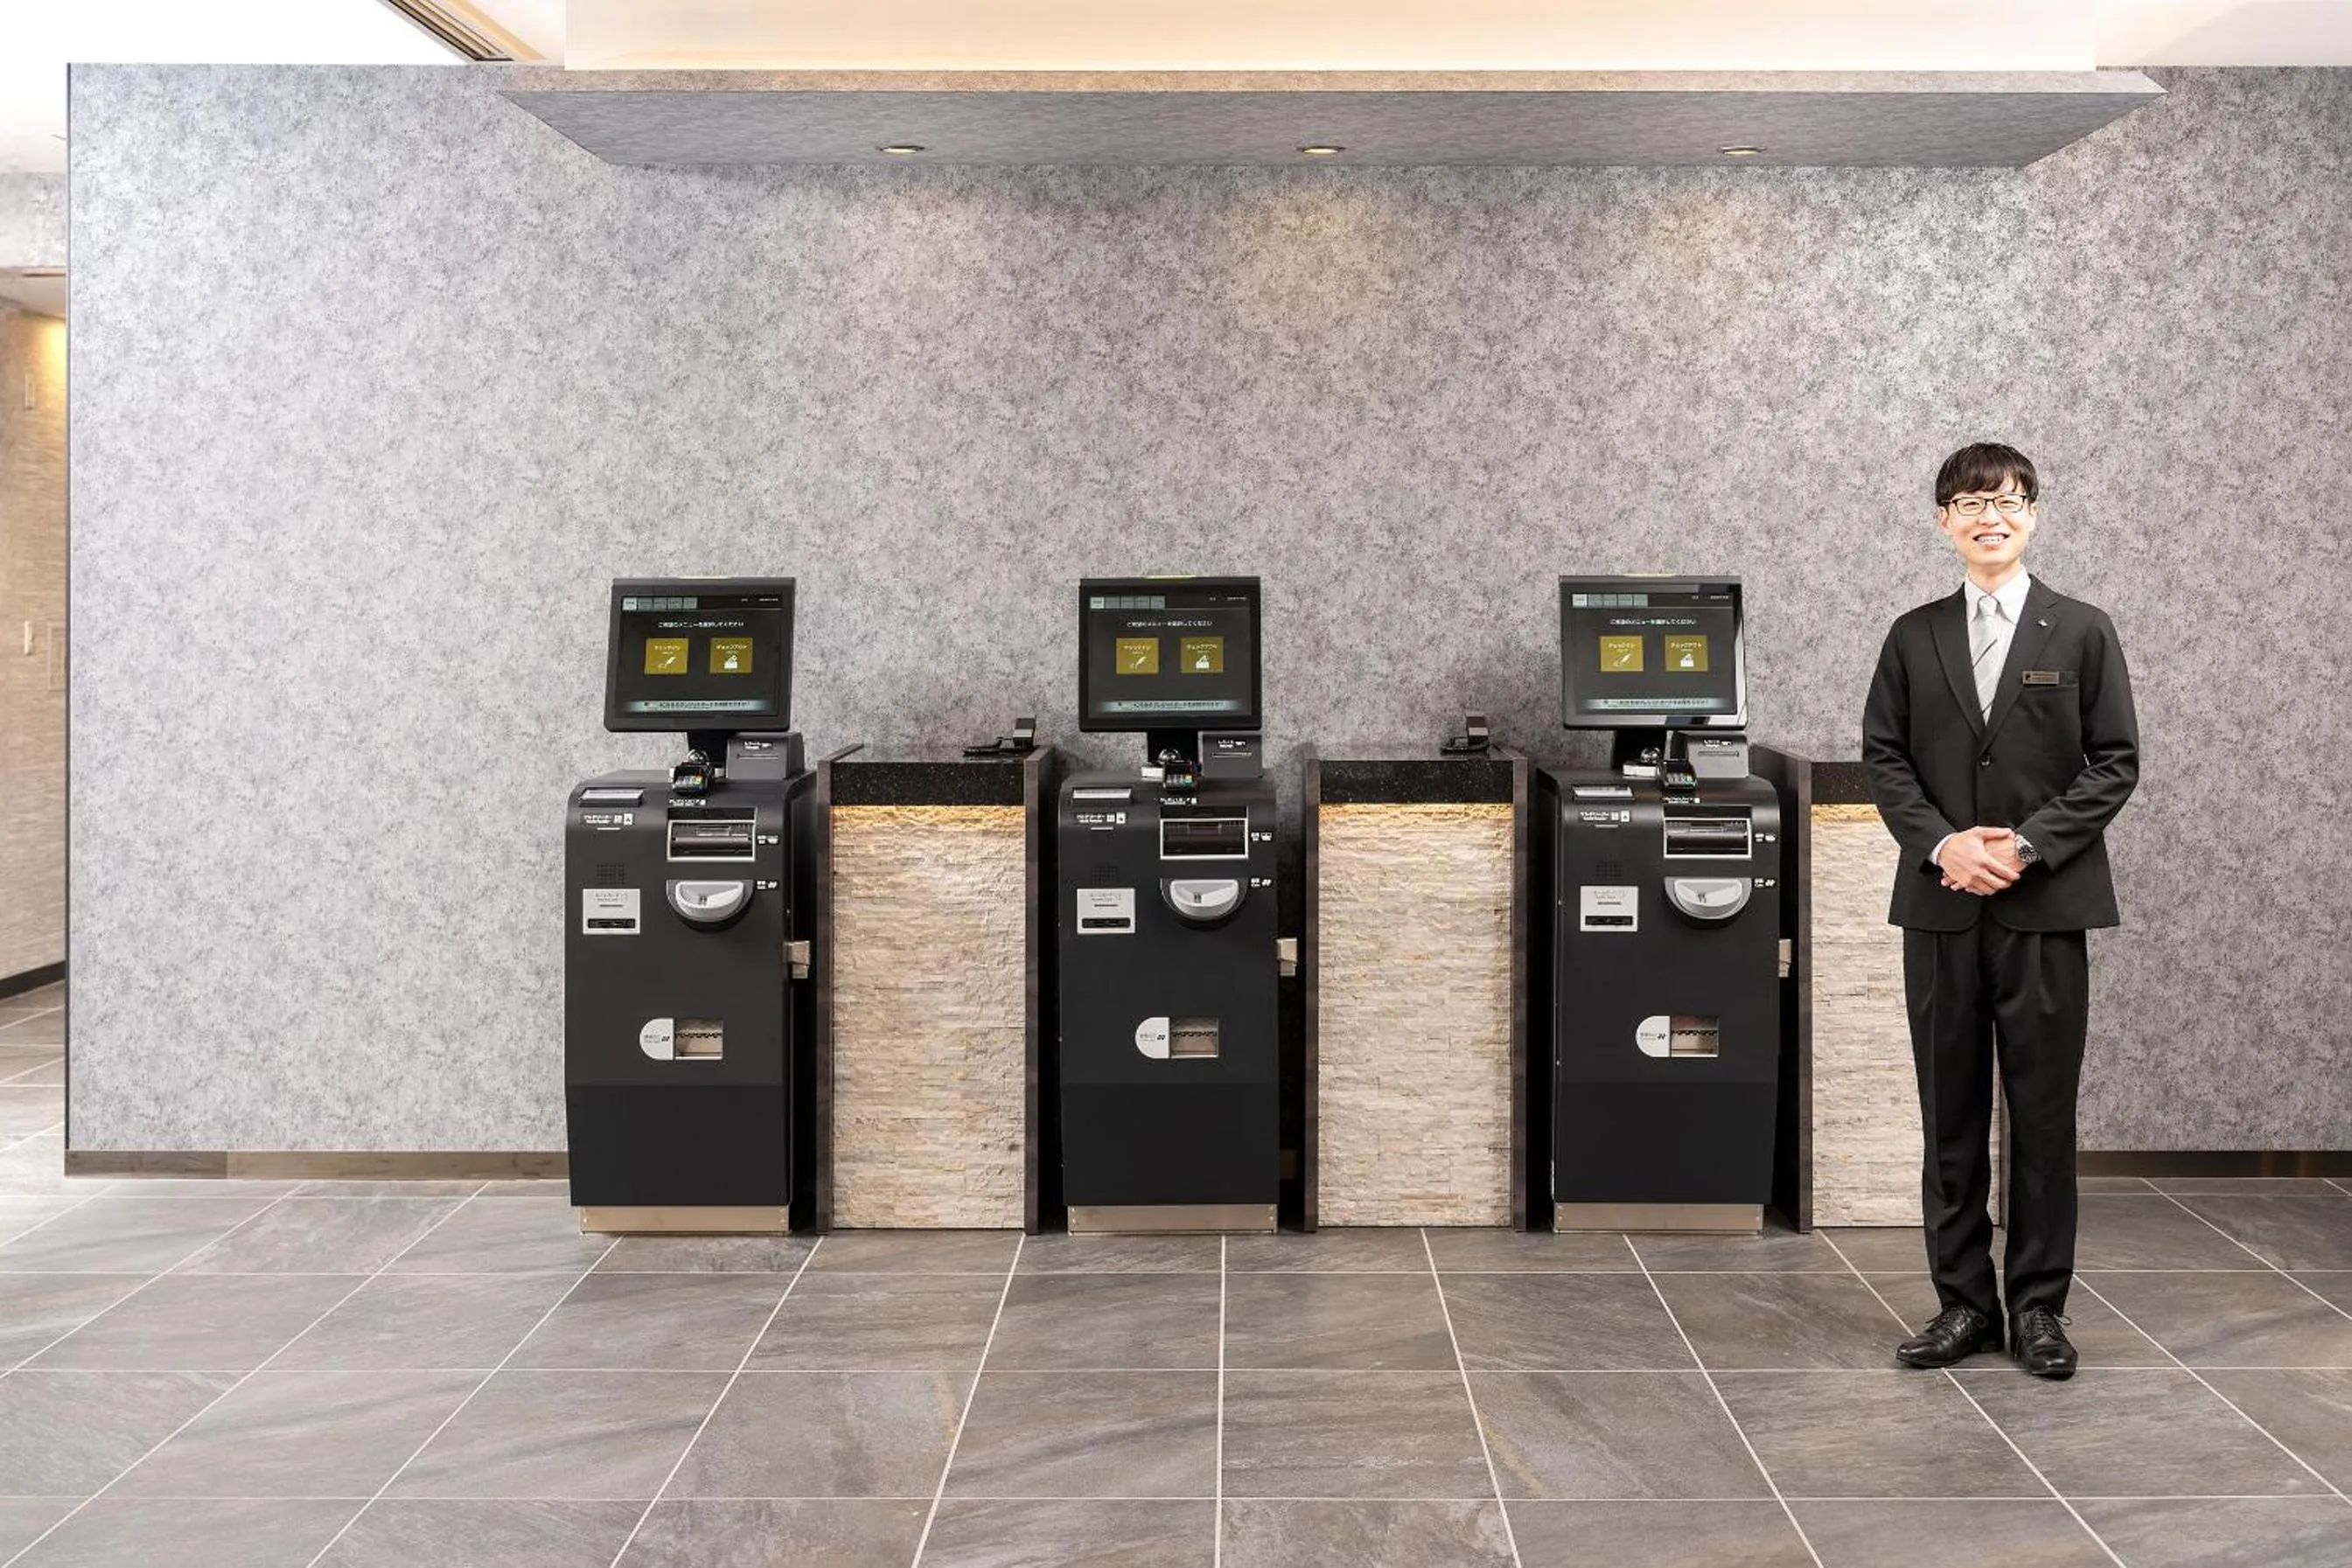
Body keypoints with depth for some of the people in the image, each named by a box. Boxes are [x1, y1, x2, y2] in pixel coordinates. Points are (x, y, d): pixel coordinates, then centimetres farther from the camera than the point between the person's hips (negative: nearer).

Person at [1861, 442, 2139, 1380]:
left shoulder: (2082, 633, 3)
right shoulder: (1914, 637, 8)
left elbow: (2115, 764, -1)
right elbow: (1883, 757, 5)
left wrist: (2029, 846, -12)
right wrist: (1943, 843, -11)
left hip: (2045, 905, -2)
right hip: (1942, 905, 2)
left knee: (2043, 1111, 3)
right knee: (1951, 1114, 6)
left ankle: (2039, 1306, 14)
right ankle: (1962, 1303, 16)